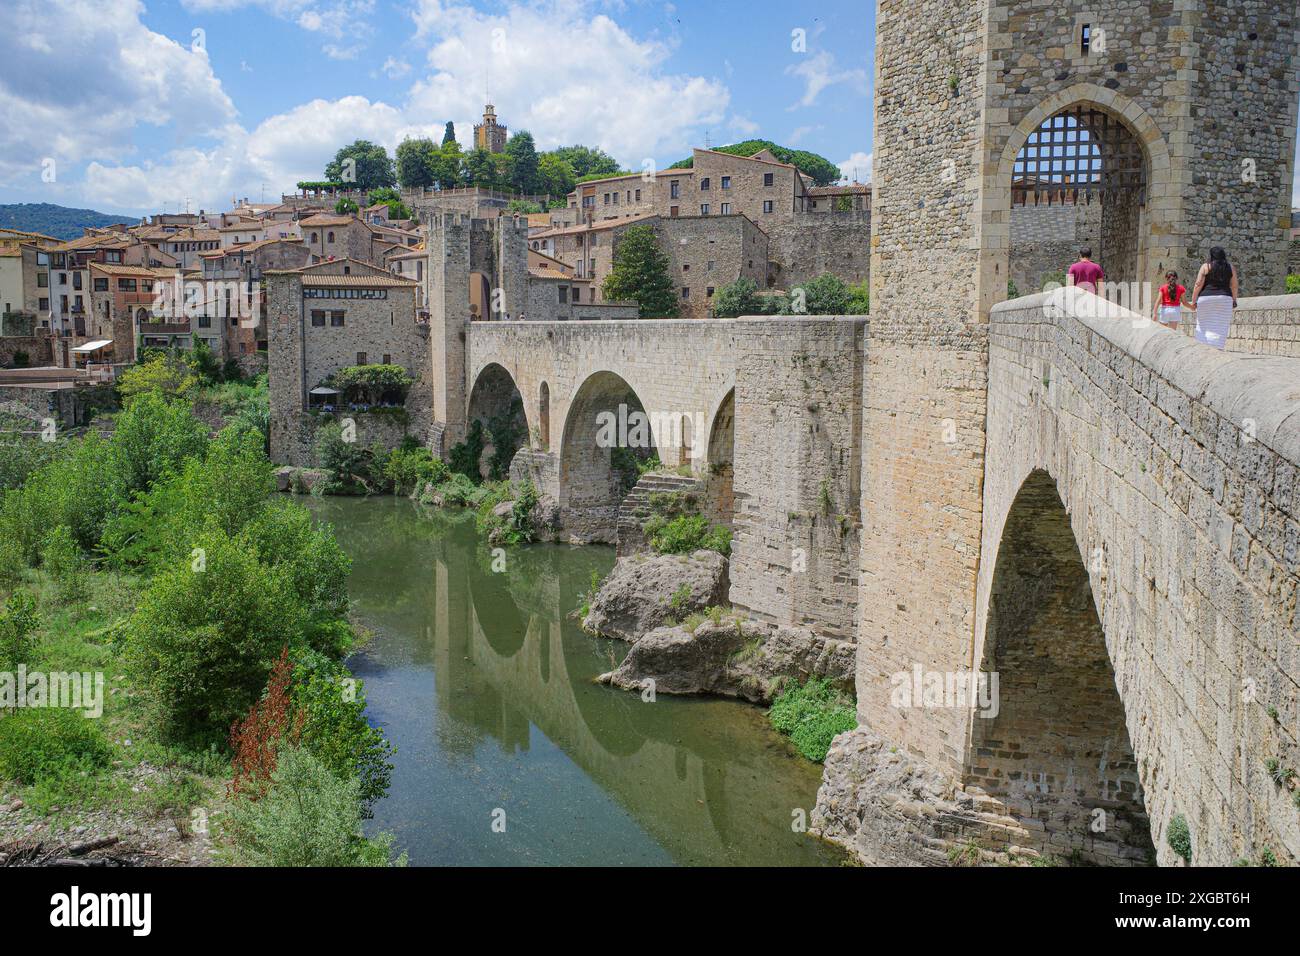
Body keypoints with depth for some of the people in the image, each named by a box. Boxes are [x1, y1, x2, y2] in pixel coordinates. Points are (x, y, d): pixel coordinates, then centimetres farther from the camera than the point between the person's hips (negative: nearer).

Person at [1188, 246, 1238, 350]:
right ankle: (1216, 348, -2)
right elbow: (1234, 286, 7)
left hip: (1206, 298, -1)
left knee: (1204, 326, 5)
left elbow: (1198, 284, -4)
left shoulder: (1206, 267, 1)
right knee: (1220, 328, 2)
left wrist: (1194, 300, -1)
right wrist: (1234, 300, 16)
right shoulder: (1230, 267, 8)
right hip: (1224, 299, 2)